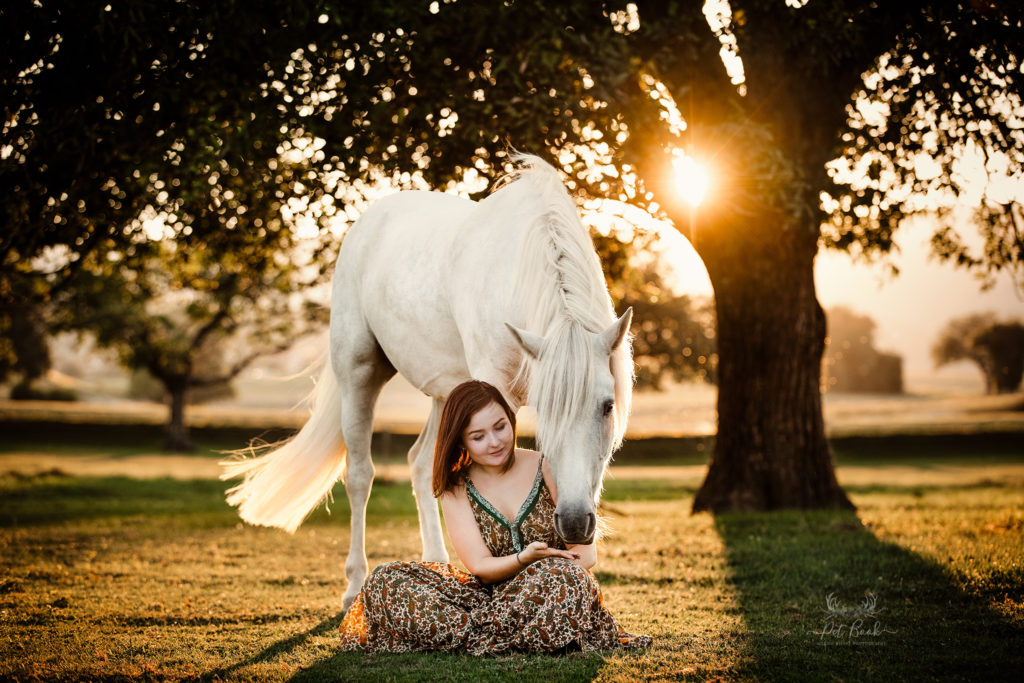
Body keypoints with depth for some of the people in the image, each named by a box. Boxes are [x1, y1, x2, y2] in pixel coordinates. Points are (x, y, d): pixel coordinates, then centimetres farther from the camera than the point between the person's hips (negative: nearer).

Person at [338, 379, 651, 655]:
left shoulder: (547, 468, 1)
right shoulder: (455, 490, 5)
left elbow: (586, 551, -2)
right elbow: (479, 567, -4)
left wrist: (545, 569, -21)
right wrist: (523, 559, -25)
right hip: (491, 595, 2)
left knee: (560, 576, -39)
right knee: (386, 580, -18)